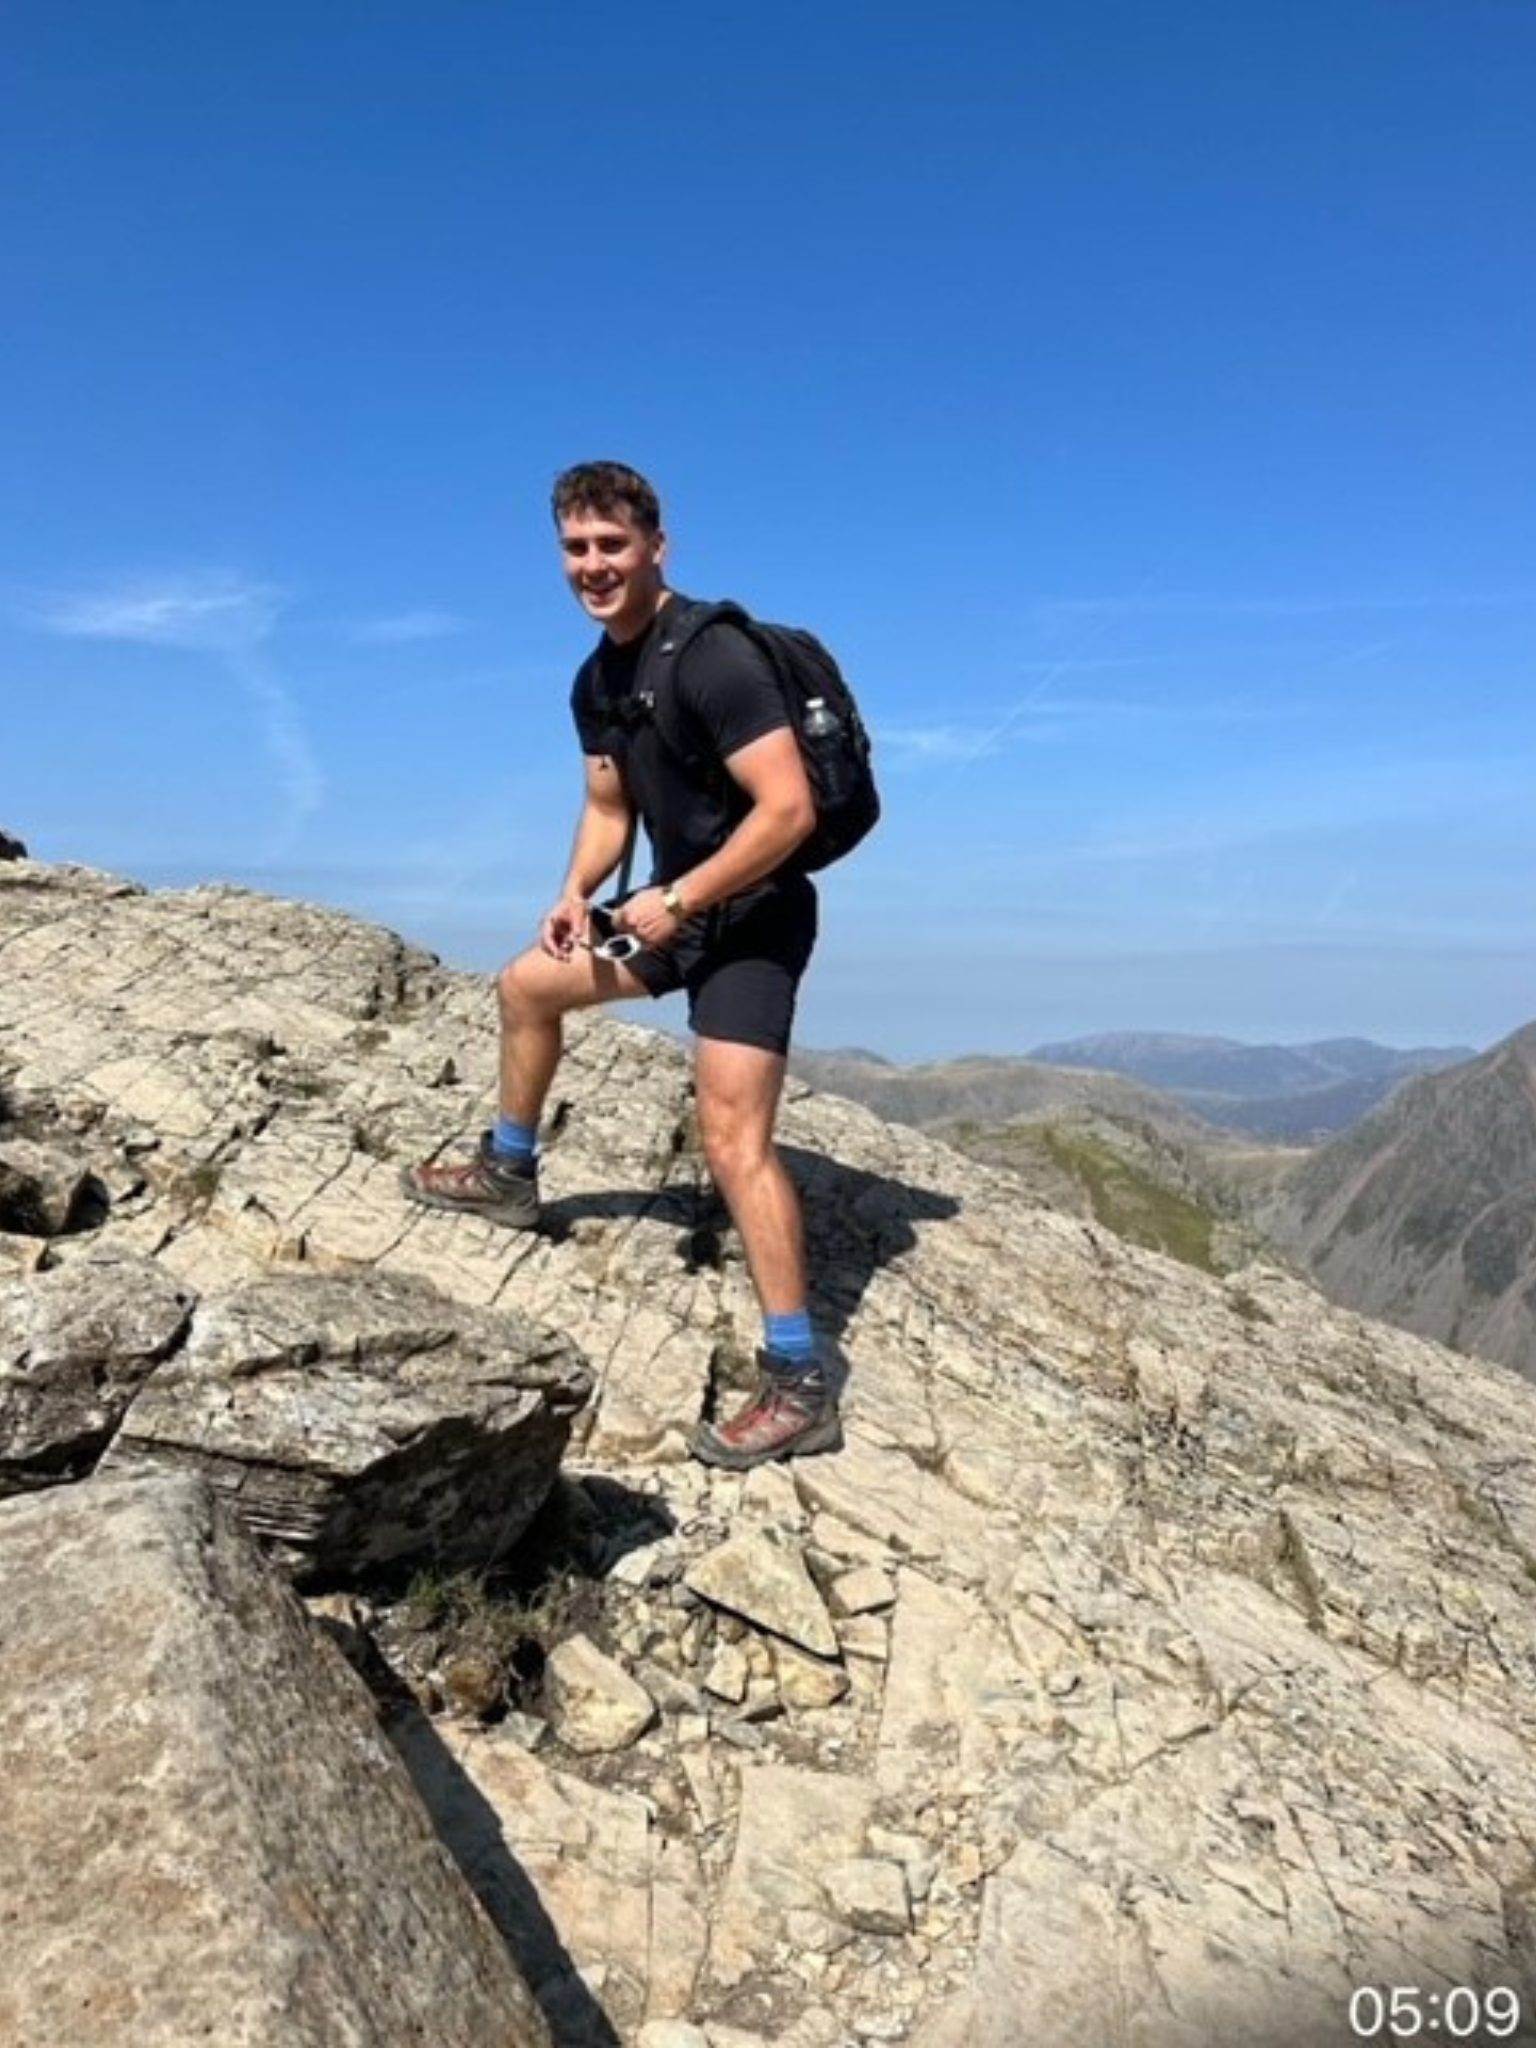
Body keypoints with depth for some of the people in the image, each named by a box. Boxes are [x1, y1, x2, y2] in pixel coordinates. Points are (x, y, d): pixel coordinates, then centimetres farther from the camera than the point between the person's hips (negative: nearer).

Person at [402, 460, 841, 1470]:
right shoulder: (596, 681, 8)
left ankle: (801, 1385, -13)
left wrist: (674, 901, -22)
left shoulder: (713, 656, -21)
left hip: (752, 913, -9)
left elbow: (789, 808, -27)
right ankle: (510, 1174, 41)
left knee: (732, 1137, -19)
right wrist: (577, 894, -1)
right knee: (528, 983, 22)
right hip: (682, 904, 10)